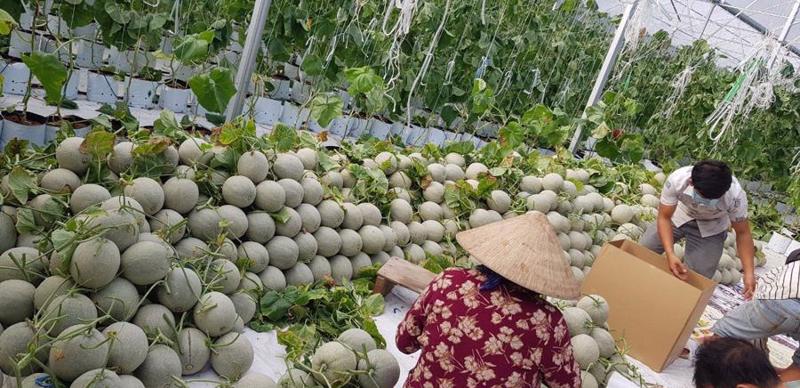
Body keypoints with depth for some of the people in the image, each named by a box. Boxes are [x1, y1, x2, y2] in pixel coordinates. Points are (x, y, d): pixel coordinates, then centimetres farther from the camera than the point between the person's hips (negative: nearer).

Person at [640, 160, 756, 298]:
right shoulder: (677, 179, -37)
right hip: (679, 215, 1)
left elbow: (742, 233, -21)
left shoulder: (735, 195, -36)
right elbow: (664, 218, -27)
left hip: (710, 227, -1)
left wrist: (749, 273, -29)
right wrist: (670, 254, -40)